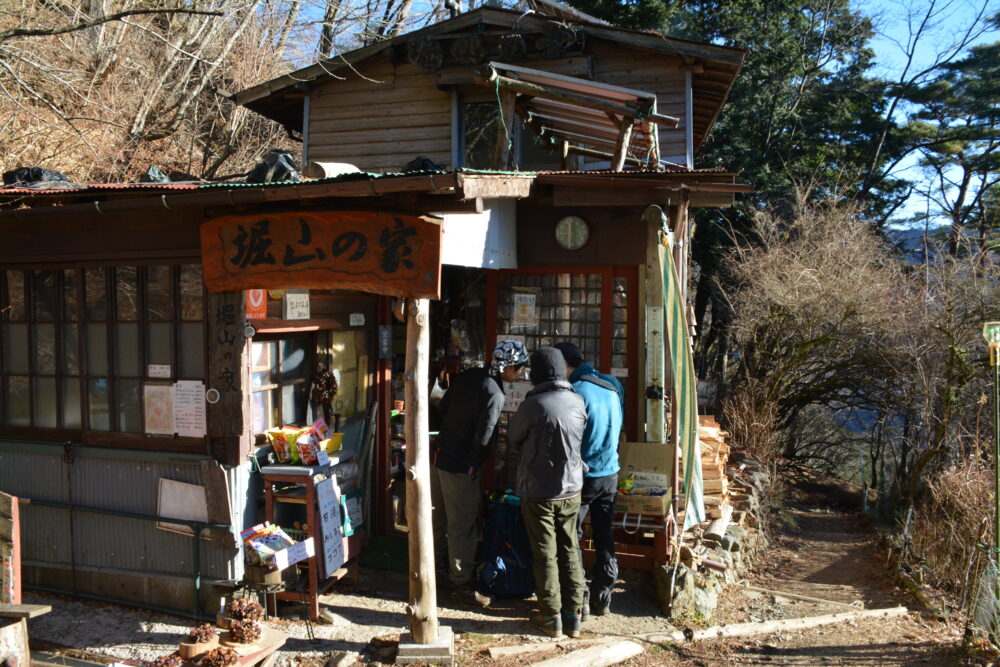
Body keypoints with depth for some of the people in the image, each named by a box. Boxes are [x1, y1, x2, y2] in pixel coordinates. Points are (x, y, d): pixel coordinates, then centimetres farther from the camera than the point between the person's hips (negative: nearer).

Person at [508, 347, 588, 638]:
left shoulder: (533, 405, -18)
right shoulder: (578, 402, -5)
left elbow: (513, 442, -4)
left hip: (538, 492, -4)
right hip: (571, 490, 4)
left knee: (545, 554, 7)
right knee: (570, 551, 14)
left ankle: (551, 617, 15)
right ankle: (572, 615, 20)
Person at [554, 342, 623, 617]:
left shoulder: (575, 391, -18)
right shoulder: (611, 386, 4)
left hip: (583, 475, -7)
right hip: (611, 472, 7)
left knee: (571, 538, 6)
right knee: (604, 537, 13)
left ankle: (578, 599, 8)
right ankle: (602, 598, 21)